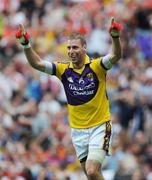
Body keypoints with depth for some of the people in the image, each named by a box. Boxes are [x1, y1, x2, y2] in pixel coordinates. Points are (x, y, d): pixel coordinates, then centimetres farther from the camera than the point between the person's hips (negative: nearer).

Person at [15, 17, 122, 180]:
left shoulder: (97, 66, -10)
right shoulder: (64, 70, 1)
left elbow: (116, 56, -27)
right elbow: (37, 63, -6)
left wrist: (115, 37, -46)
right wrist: (25, 44, -21)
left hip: (99, 126, -5)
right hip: (77, 129, 5)